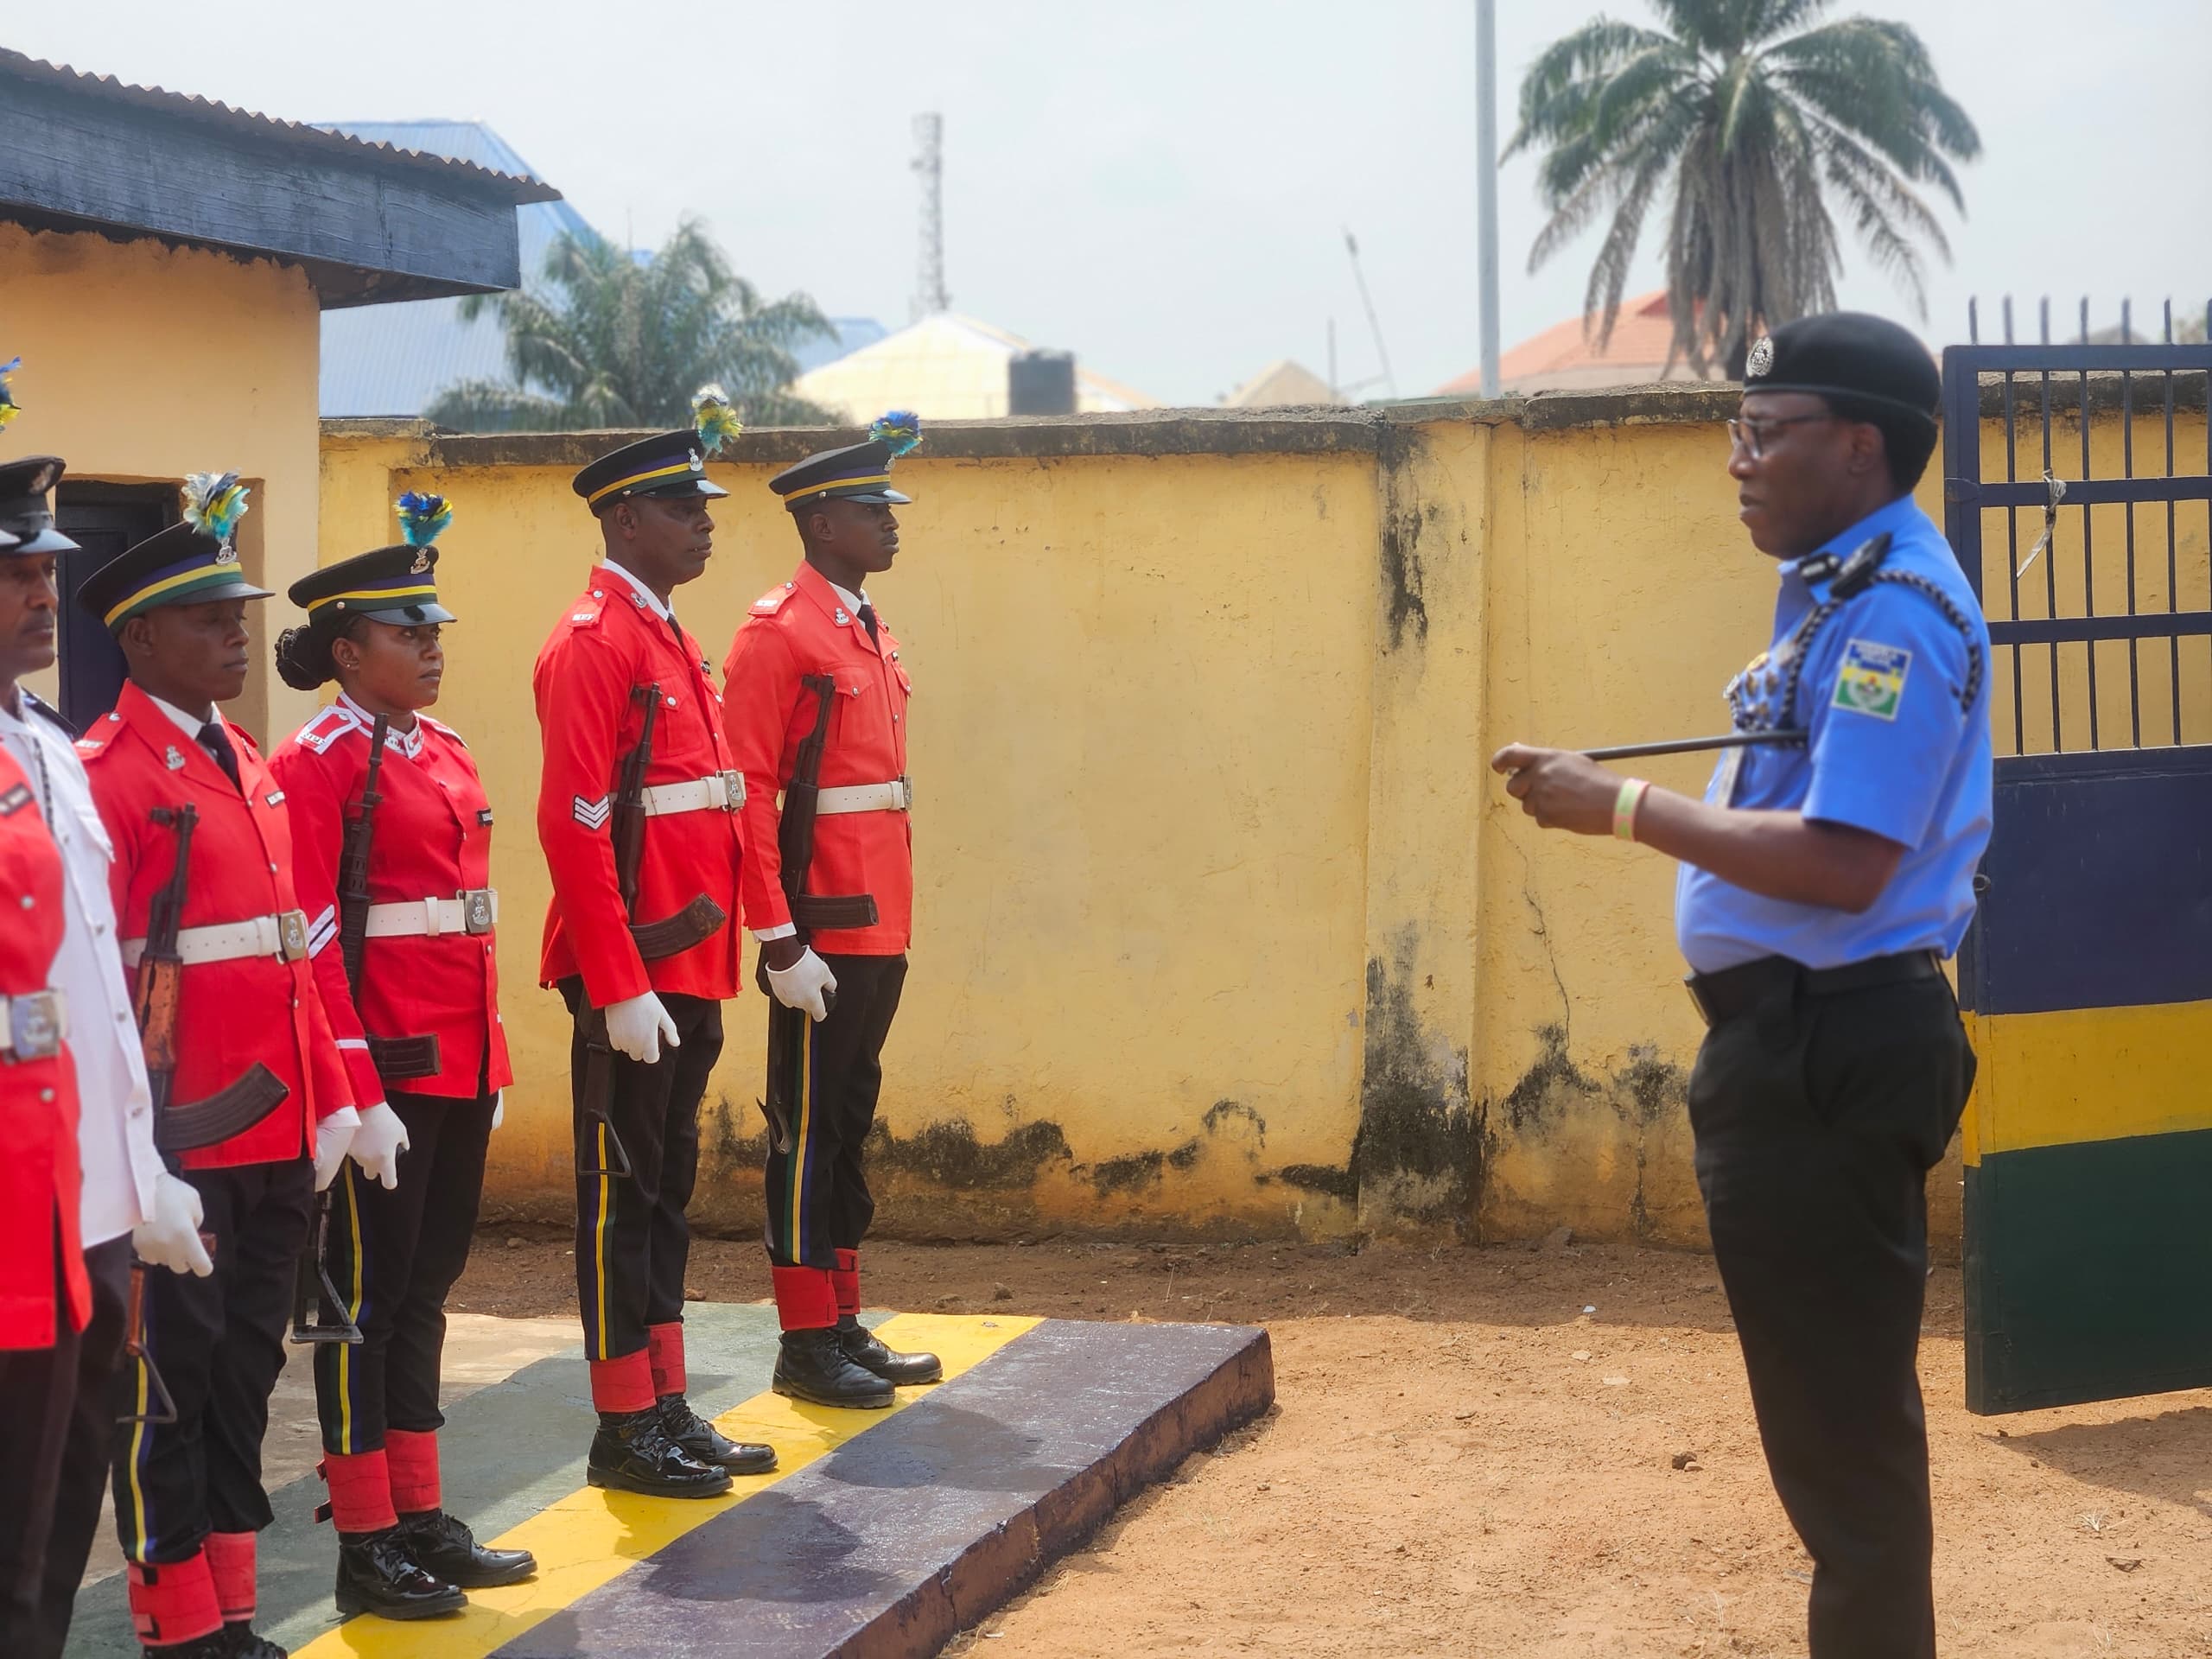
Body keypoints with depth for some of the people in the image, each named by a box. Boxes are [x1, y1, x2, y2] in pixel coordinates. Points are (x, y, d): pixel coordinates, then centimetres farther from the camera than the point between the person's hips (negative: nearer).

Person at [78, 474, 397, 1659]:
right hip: (182, 1140, -8)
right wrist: (132, 1140, -19)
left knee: (245, 1370, 14)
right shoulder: (108, 773, -11)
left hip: (277, 1134, 8)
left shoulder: (247, 766, 14)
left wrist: (332, 1100, 15)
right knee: (170, 1378, 2)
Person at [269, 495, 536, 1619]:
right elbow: (310, 936, -15)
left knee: (425, 1287, 14)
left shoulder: (444, 752, 13)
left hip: (463, 1063, 8)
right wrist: (352, 1081, -19)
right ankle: (367, 1545, 9)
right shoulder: (316, 765, -11)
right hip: (384, 1069, -8)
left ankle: (423, 1522, 23)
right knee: (368, 1296, 1)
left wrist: (490, 1052, 16)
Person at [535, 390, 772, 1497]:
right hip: (631, 976, -9)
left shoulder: (670, 640, 16)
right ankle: (625, 1432, 5)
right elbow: (573, 827, -19)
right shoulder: (594, 642, -13)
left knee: (667, 1187, 14)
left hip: (688, 966, 9)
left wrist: (710, 954, 18)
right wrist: (621, 987, -21)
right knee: (623, 1191, -1)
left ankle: (668, 1408, 21)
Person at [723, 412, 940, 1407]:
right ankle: (806, 1344, 4)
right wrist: (780, 941, -20)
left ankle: (845, 1325, 21)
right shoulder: (779, 631, -11)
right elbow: (747, 793, -16)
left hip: (878, 929, 9)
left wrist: (896, 918, 19)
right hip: (822, 932, -9)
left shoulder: (870, 633, 16)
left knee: (850, 1121, 13)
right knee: (809, 1129, -2)